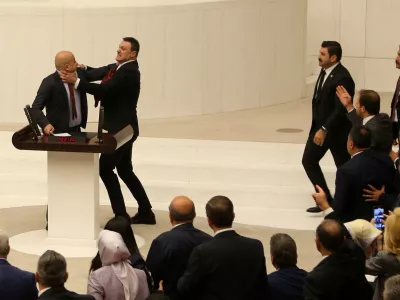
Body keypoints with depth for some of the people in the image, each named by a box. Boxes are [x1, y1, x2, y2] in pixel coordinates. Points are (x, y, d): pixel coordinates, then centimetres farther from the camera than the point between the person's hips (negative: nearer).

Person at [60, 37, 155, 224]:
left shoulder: (129, 72, -19)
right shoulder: (118, 68, 11)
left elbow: (104, 89, -28)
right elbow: (97, 73, 6)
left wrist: (76, 81, -28)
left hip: (122, 128, -10)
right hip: (120, 127, 10)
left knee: (105, 168, -7)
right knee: (125, 170, 14)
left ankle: (121, 215, -2)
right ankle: (145, 212, 21)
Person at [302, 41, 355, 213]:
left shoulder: (343, 78, -23)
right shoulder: (325, 71, 5)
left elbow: (341, 110, -25)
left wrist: (324, 130, -26)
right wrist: (318, 127, 18)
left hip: (337, 130, -9)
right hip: (320, 126, 9)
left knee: (344, 167, 5)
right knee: (308, 160, 5)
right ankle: (325, 199, 11)